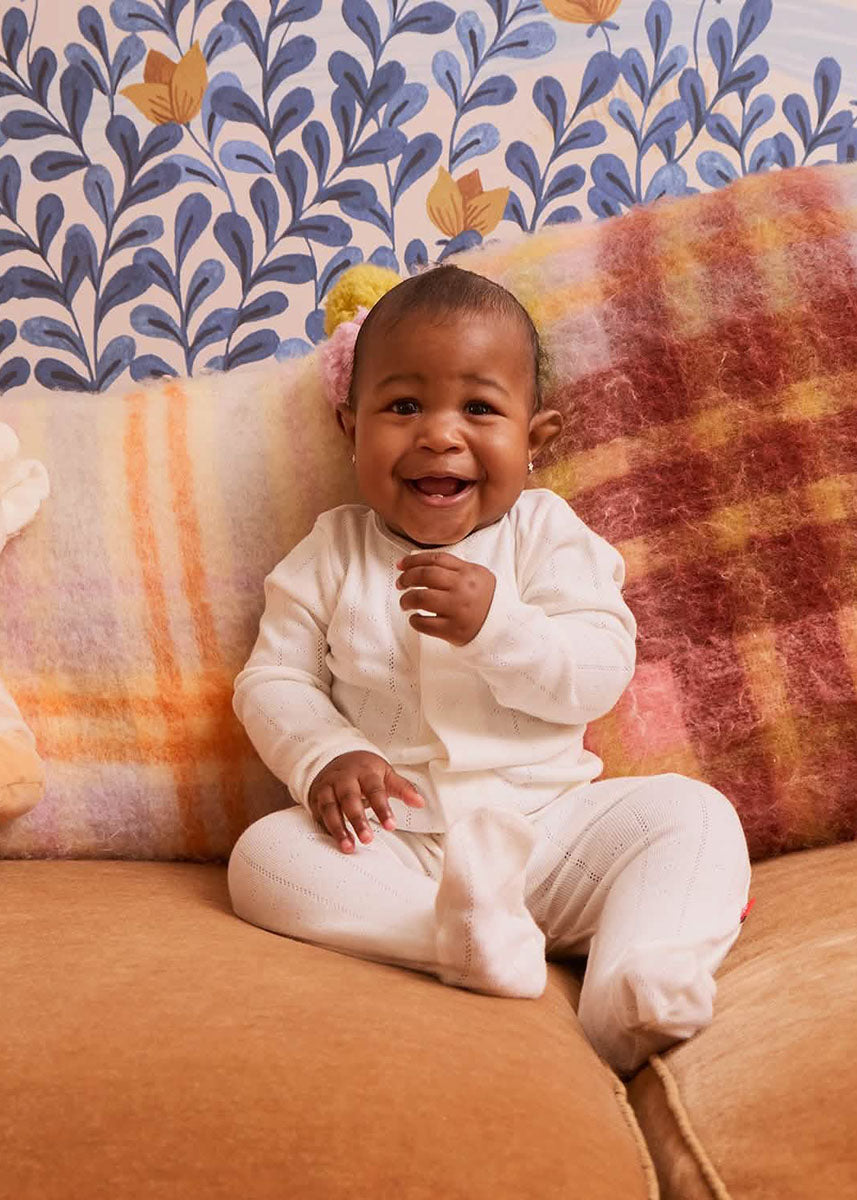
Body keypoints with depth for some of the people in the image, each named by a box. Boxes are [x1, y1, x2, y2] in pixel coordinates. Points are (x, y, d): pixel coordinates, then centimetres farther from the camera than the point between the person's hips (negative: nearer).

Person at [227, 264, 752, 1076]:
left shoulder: (548, 536, 3)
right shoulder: (333, 554, 7)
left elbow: (598, 678, -8)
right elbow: (273, 681, 3)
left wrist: (496, 623, -26)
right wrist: (326, 758, -18)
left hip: (547, 821, 0)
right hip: (394, 842, 0)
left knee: (692, 815, -19)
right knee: (264, 856, -25)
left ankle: (627, 1000, -38)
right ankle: (474, 938, -37)